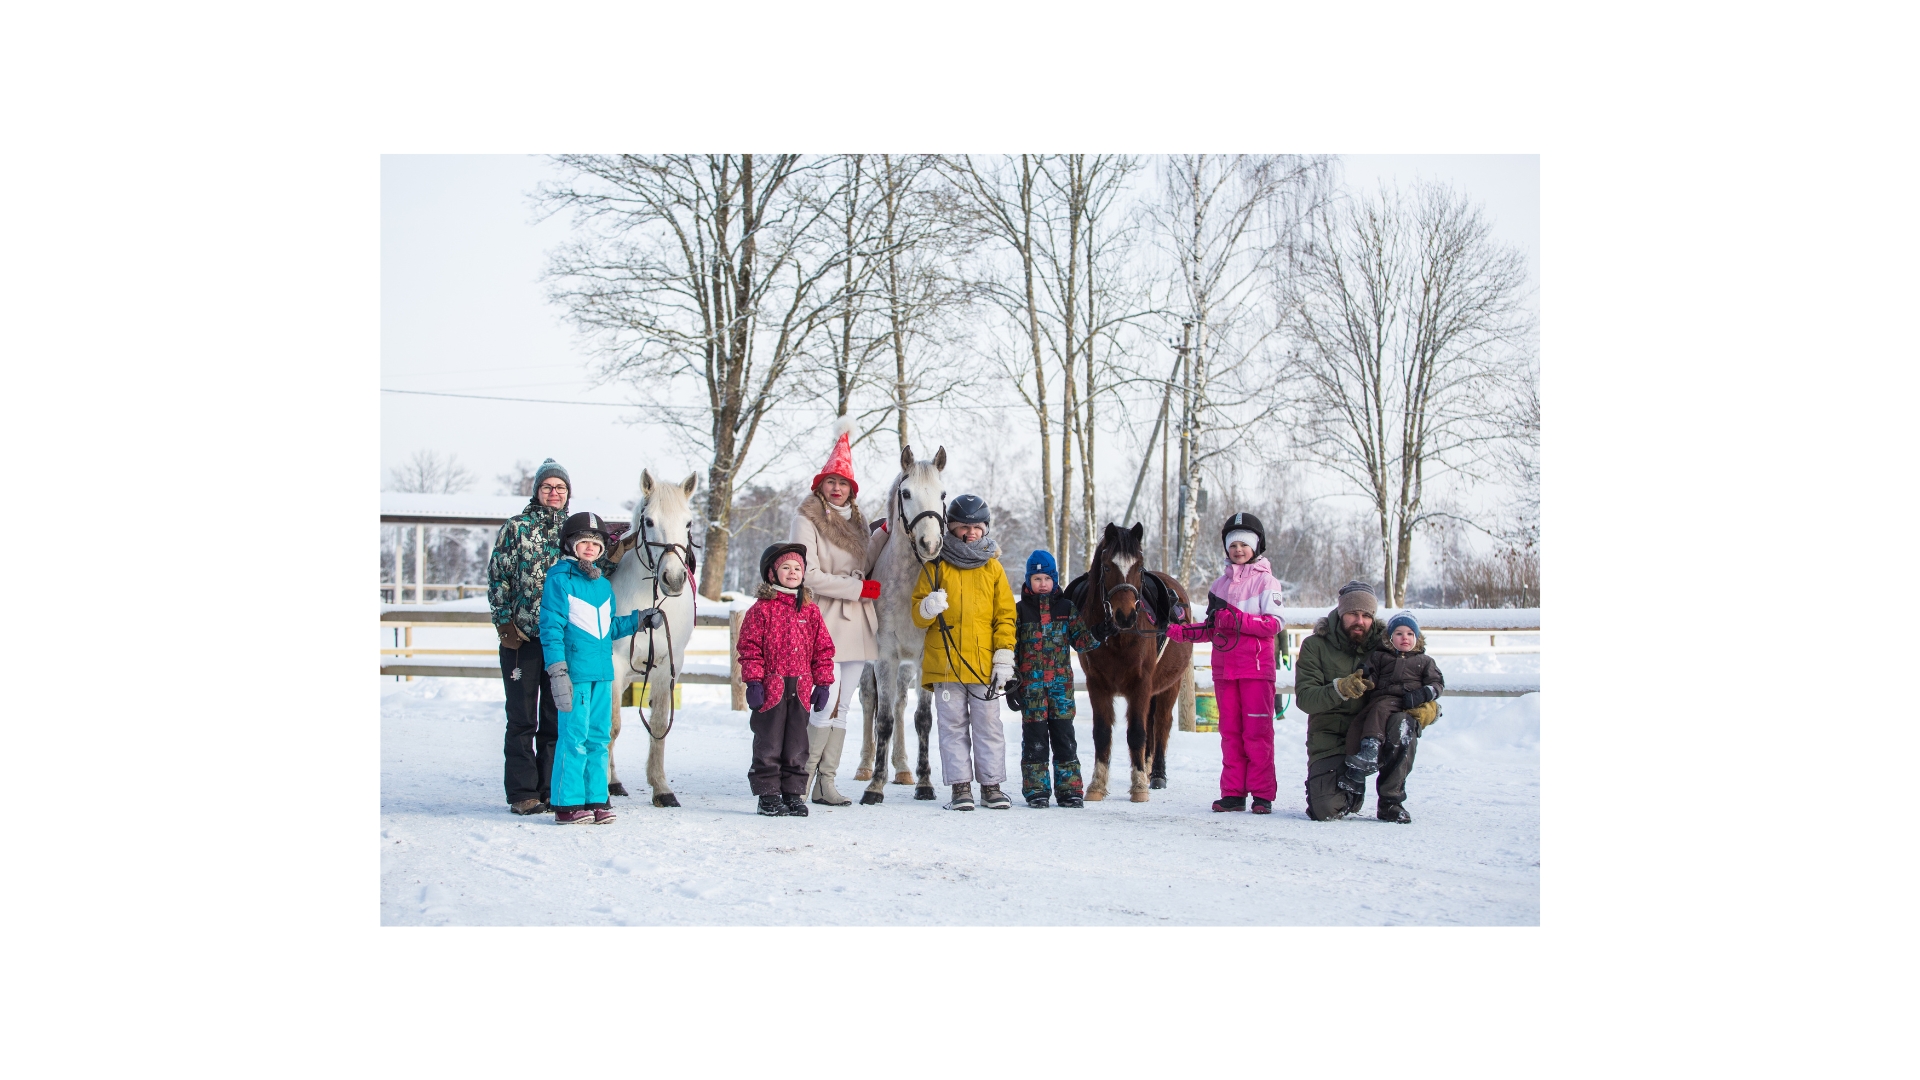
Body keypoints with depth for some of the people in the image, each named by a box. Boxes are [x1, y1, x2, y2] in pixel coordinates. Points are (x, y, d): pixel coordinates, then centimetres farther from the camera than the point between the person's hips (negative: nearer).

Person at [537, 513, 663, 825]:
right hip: (575, 671, -7)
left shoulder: (604, 584, 16)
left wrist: (639, 620, 15)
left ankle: (596, 799, 17)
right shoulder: (558, 578, -4)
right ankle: (567, 803, 0)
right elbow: (551, 627, -9)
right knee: (574, 737, -7)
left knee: (599, 738, 10)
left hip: (602, 673, 7)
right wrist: (557, 670, -15)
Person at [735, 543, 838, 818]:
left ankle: (794, 794, 17)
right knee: (769, 744, 1)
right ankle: (768, 796, 9)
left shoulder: (810, 610, 10)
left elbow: (822, 649, 13)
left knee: (797, 746, 9)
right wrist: (753, 681, -11)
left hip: (801, 690, 4)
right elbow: (749, 647, -5)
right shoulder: (762, 609, -3)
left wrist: (822, 683, 8)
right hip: (770, 687, -4)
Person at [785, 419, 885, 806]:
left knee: (842, 705, 7)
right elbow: (808, 576, -13)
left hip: (855, 623, 7)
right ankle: (804, 773, -6)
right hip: (823, 622, -7)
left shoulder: (855, 520, 17)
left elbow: (863, 567, 13)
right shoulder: (807, 520, -4)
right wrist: (859, 588, -12)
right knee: (829, 699, -16)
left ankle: (827, 781, 11)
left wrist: (882, 536, 0)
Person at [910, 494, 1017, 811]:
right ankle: (960, 786, 8)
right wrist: (927, 609, -19)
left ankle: (991, 784, 11)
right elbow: (918, 615, 5)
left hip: (984, 663, 1)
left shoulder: (993, 567, 9)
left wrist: (1004, 655, -2)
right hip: (945, 661, -1)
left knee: (988, 724, 3)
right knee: (953, 725, 3)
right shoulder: (936, 565, 5)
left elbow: (1005, 615, 7)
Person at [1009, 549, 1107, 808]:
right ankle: (1036, 791, 7)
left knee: (1064, 736, 3)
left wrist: (1097, 636, -13)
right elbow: (1010, 648, 0)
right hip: (1031, 683, -2)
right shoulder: (1020, 610, 2)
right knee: (1035, 737, 1)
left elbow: (1080, 640, 8)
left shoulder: (1066, 608, 9)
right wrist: (1011, 683, -5)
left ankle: (1069, 789, 9)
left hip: (1061, 681, 2)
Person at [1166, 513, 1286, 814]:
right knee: (1230, 732, 6)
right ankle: (1233, 793, 9)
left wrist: (1238, 620, -19)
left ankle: (1262, 794, -1)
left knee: (1257, 731, -5)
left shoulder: (1265, 580, -1)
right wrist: (1181, 632, 4)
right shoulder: (1220, 583, 16)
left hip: (1256, 667, -5)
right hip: (1224, 668, 5)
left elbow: (1276, 623, -11)